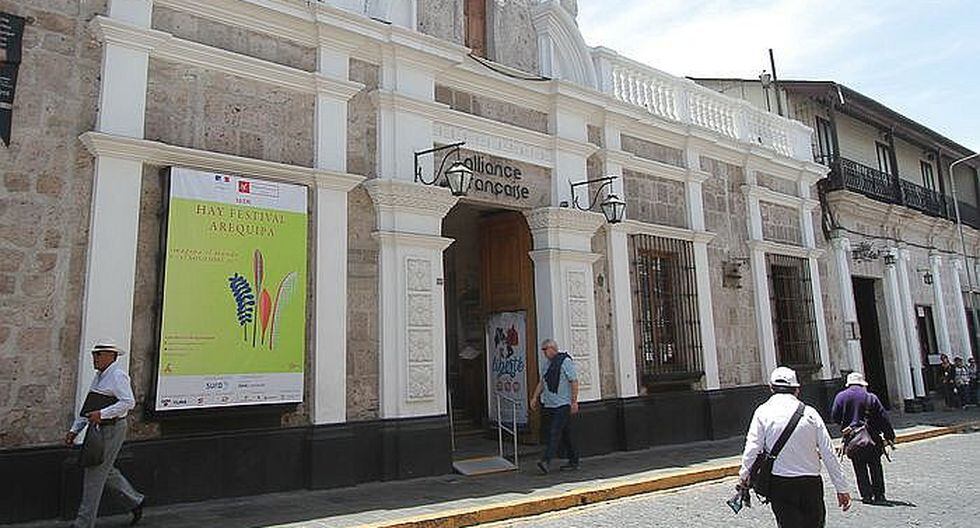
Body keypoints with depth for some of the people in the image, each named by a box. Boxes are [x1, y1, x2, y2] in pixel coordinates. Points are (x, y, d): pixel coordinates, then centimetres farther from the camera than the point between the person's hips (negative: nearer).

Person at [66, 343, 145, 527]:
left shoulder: (117, 376, -15)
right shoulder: (100, 376, 14)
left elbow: (129, 402, -24)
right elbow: (89, 407, 19)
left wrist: (101, 414, -27)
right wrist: (75, 430, 14)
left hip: (112, 429, -10)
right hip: (100, 429, 10)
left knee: (95, 474, -3)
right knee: (106, 471, 17)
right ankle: (135, 501, 31)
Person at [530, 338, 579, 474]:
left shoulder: (565, 361, -9)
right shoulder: (548, 363, 15)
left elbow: (574, 381, -12)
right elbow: (542, 382, 22)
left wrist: (574, 401, -16)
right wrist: (535, 397, 14)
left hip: (563, 404, -8)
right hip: (550, 404, 8)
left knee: (555, 433, -12)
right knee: (565, 434, 12)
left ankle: (546, 460, -16)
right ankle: (573, 461, 19)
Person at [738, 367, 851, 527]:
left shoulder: (763, 412, -5)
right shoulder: (809, 412, 0)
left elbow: (752, 448, -10)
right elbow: (829, 453, 3)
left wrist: (744, 474, 4)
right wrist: (842, 488, 10)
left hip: (780, 485, -2)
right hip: (811, 483, 2)